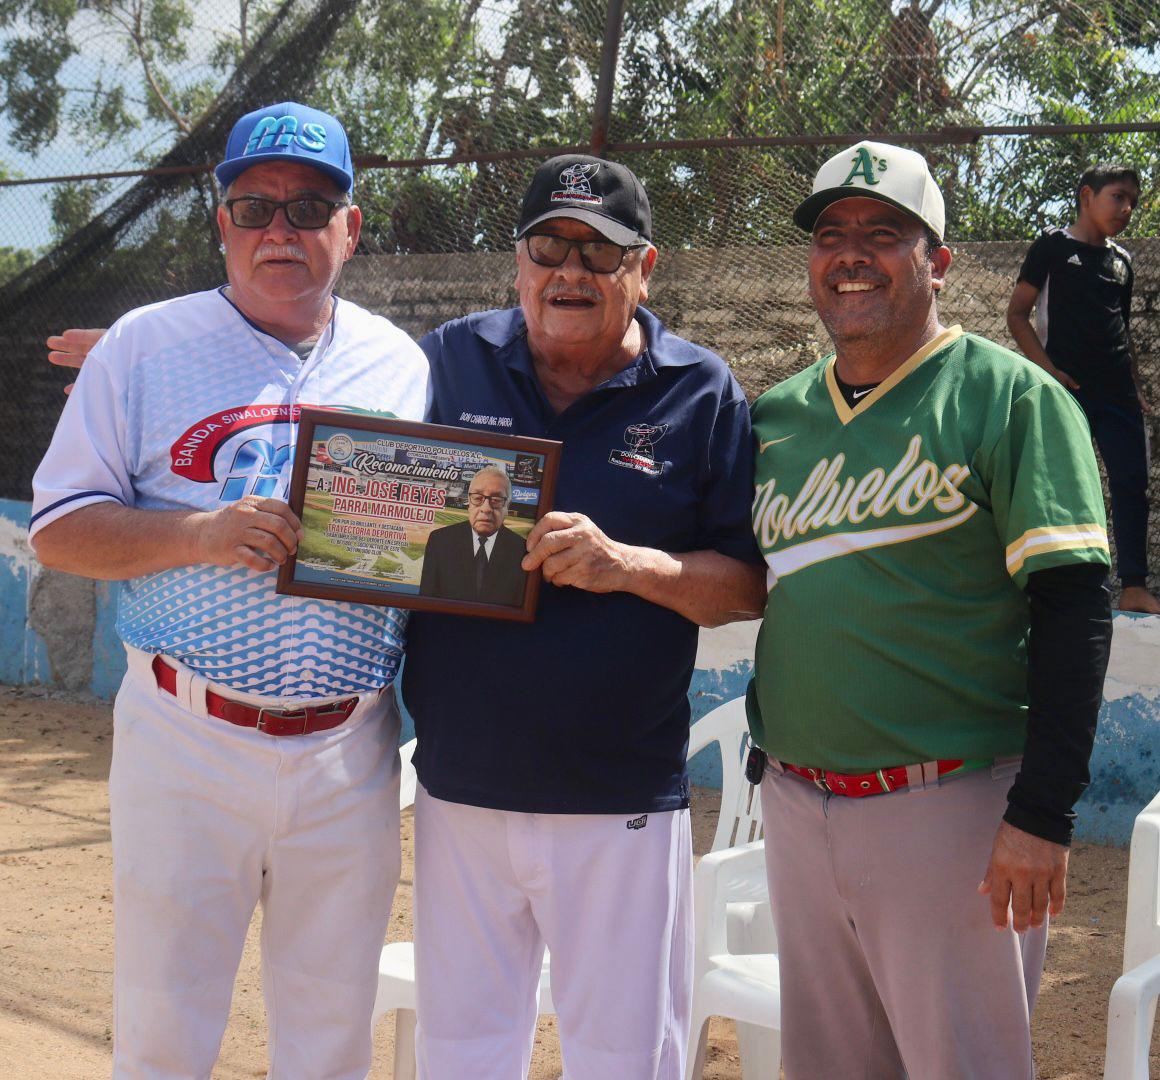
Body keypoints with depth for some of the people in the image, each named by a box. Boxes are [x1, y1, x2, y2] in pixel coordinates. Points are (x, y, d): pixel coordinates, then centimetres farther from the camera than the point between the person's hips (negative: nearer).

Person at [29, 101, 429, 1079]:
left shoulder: (401, 364, 10)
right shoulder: (147, 347, 2)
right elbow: (58, 529, -1)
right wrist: (201, 533, -16)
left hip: (350, 750, 3)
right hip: (187, 740, -2)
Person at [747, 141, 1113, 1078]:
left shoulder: (1012, 398, -6)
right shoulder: (775, 415, 11)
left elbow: (1074, 607, -12)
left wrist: (1043, 814, -17)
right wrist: (769, 755, 11)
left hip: (949, 807, -5)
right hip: (795, 806, 5)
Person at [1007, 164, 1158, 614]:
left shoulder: (1121, 260, 19)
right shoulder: (1054, 246, 2)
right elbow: (1017, 314, -2)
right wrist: (1048, 369, -12)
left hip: (1118, 391, 6)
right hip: (1068, 388, -5)